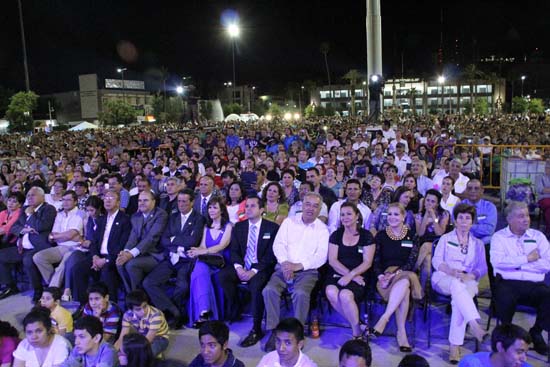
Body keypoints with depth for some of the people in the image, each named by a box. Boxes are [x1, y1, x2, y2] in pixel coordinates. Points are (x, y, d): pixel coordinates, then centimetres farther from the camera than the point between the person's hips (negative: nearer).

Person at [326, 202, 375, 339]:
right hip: (337, 274, 3)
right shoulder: (336, 235, 11)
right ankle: (355, 322, -9)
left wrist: (350, 275, -17)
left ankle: (356, 332, -9)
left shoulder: (366, 236, 5)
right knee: (331, 292, -31)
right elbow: (332, 260, 3)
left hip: (358, 276, -2)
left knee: (345, 295, -32)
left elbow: (367, 263, -1)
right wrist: (352, 275, -10)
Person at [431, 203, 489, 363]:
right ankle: (475, 326, -52)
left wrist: (469, 275, -10)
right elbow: (436, 260, 6)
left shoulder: (478, 244, 24)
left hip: (467, 280, 1)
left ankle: (455, 346, -35)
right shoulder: (445, 238, 19)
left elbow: (483, 268, 12)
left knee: (458, 300, -34)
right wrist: (451, 271, -14)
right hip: (444, 278, -1)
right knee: (457, 285, -38)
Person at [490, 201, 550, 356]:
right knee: (505, 299, -34)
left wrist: (514, 263, -3)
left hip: (535, 284, 3)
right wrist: (527, 259, -4)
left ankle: (536, 332, 1)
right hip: (507, 282, -3)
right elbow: (497, 261, -11)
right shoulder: (499, 237, 9)